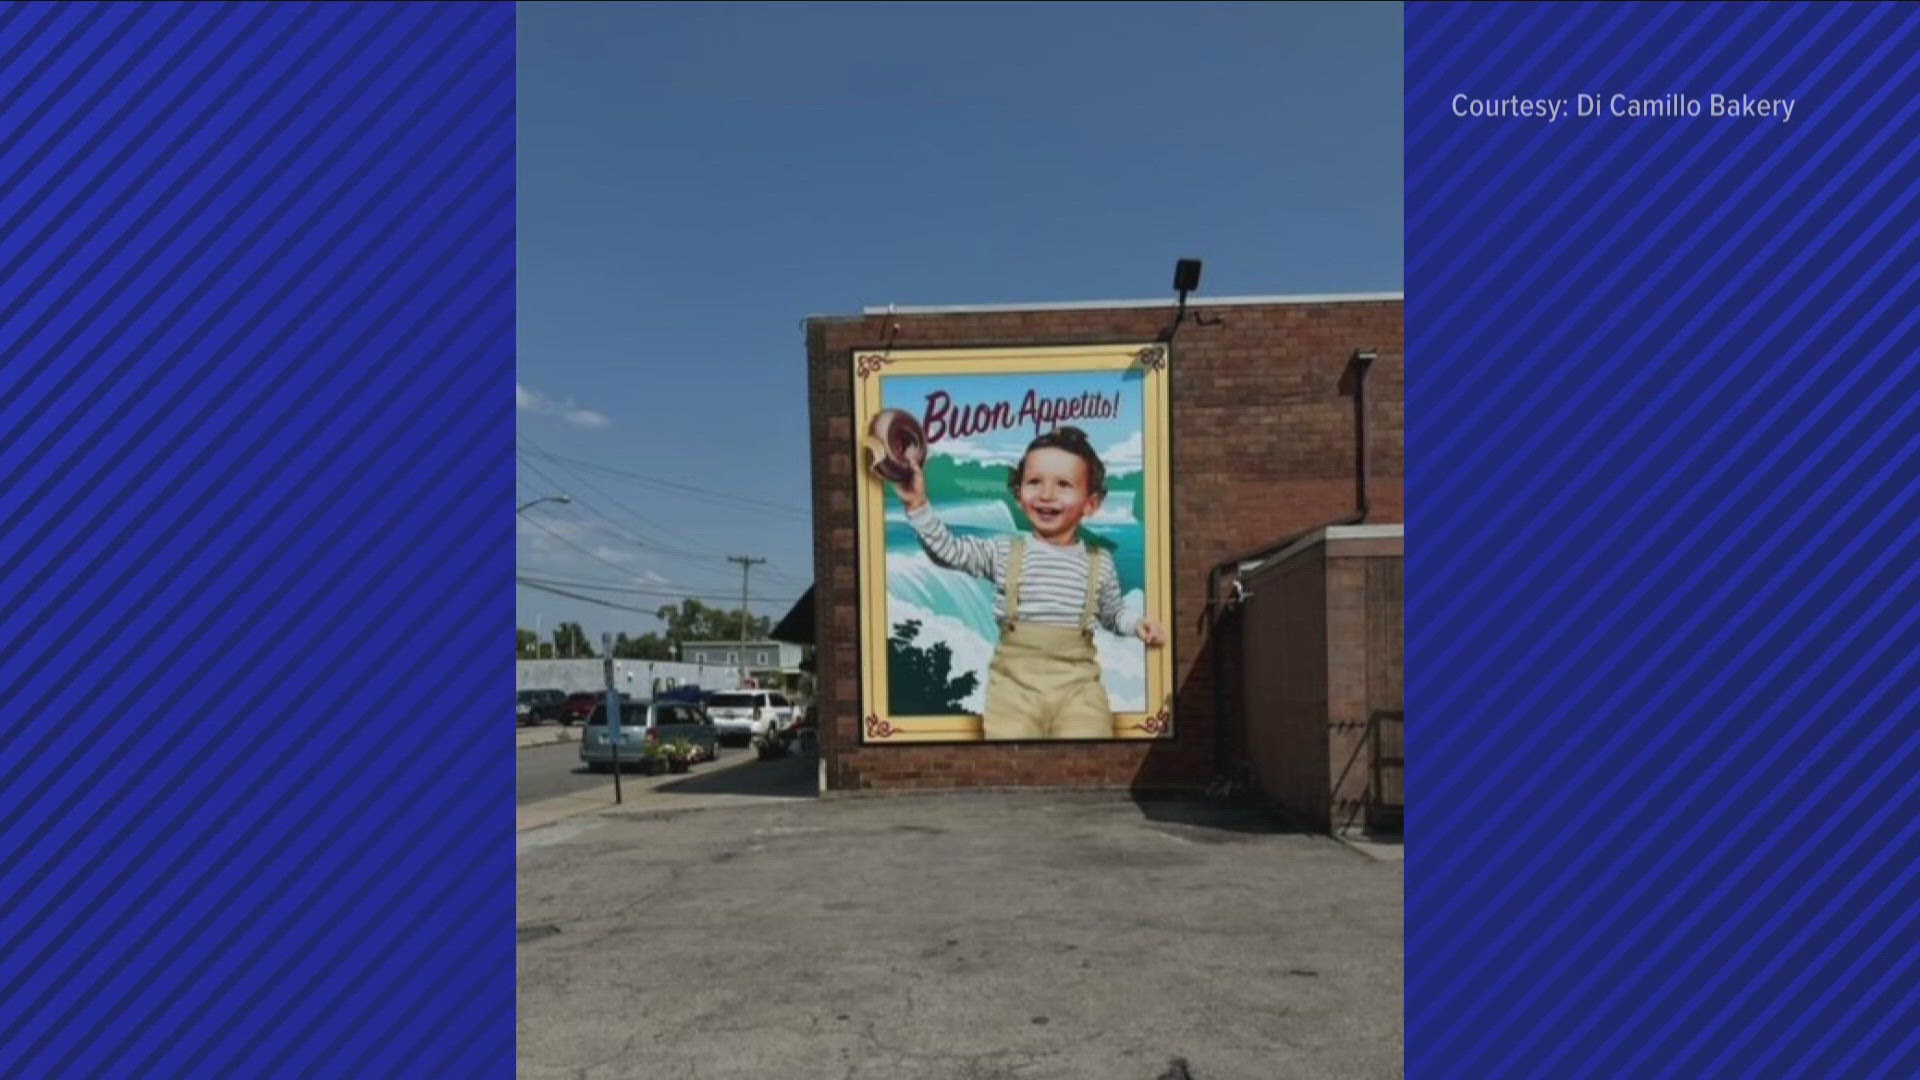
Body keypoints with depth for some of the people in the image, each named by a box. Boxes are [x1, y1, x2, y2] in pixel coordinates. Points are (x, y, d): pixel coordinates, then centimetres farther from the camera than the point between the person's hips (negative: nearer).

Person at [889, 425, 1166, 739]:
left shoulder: (1100, 563, 6)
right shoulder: (1003, 552, 3)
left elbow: (1111, 614, 20)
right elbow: (948, 550, 0)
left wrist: (1136, 624, 1)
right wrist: (918, 504, -10)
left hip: (1077, 684, 1)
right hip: (1014, 682, 0)